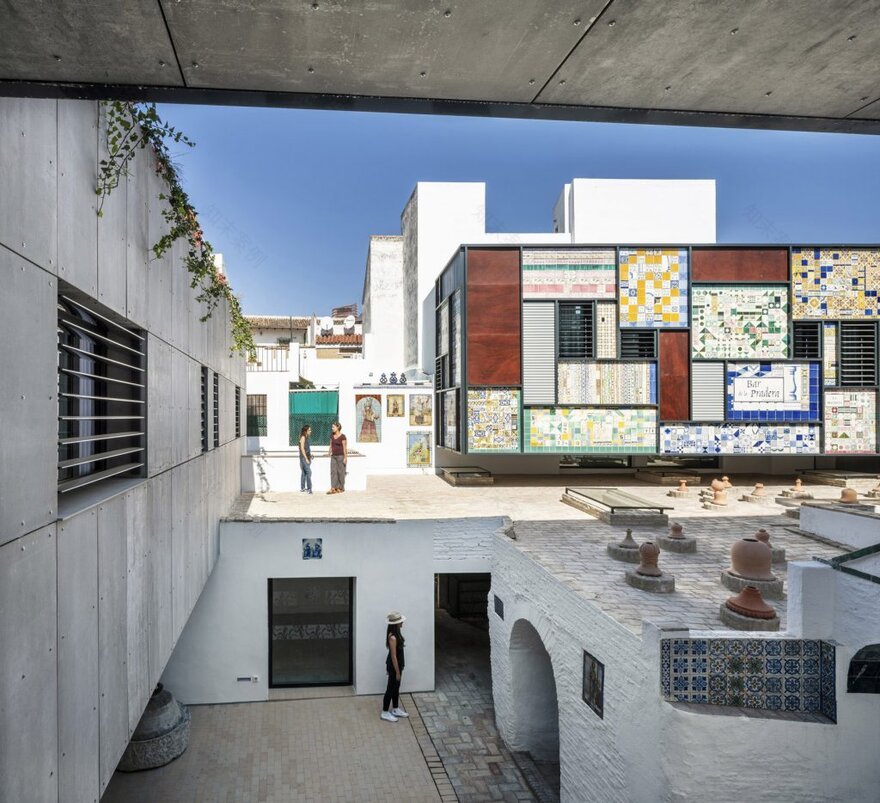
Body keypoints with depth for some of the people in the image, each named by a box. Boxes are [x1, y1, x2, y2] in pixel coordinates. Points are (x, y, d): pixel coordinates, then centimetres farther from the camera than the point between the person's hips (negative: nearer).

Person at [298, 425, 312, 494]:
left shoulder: (307, 438, 13)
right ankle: (309, 488, -13)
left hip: (307, 457, 9)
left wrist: (310, 457, 15)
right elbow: (302, 448, -15)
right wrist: (306, 458, -17)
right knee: (308, 472, -13)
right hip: (303, 457, -9)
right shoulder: (303, 437, -11)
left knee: (304, 473, 11)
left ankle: (302, 488, 16)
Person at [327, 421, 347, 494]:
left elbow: (345, 448, -12)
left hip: (340, 456, -6)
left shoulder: (342, 436, -12)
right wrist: (329, 453, 2)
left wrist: (345, 458, -14)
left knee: (340, 472, 1)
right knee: (333, 471, -2)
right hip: (333, 456, 6)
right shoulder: (332, 436, 7)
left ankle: (341, 488, 13)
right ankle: (333, 488, -4)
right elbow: (331, 446, 11)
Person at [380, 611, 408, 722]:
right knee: (391, 688, 5)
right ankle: (385, 713, 19)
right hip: (394, 666, -9)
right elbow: (393, 656, -24)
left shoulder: (396, 633, 1)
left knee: (396, 687, 20)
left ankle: (395, 709, 35)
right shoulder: (393, 637, -29)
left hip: (397, 664, 9)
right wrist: (397, 671, -18)